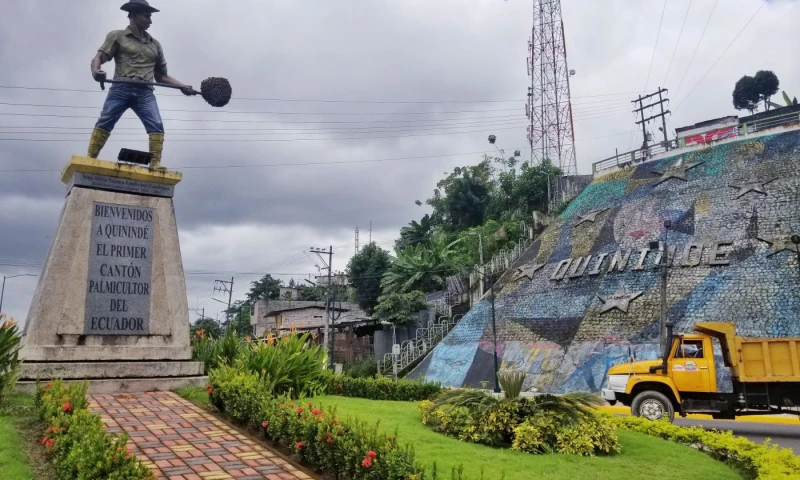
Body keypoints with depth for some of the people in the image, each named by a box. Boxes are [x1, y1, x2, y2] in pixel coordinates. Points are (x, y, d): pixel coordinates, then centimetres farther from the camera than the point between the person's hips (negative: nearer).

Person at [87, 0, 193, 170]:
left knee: (157, 125, -16)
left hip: (145, 92, 2)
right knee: (104, 122, -10)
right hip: (121, 89, -2)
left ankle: (155, 164, -18)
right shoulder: (117, 36, 13)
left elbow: (162, 75, 24)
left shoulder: (155, 45, 23)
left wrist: (182, 86, 9)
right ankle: (89, 160, -10)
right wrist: (96, 71, -20)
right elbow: (98, 58, 4)